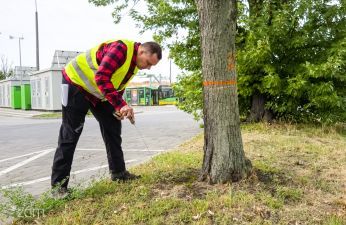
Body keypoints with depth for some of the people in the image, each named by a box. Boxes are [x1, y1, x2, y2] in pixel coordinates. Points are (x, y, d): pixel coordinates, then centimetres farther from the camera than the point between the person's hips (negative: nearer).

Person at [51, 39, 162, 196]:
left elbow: (118, 85, 12)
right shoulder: (120, 48, -27)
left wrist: (119, 108, -3)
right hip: (76, 82, -9)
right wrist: (121, 105, -39)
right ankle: (58, 185, 1)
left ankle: (118, 172, 14)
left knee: (113, 126, 5)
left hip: (99, 92, 9)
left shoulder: (135, 62, 3)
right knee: (70, 135, -8)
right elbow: (101, 78, -36)